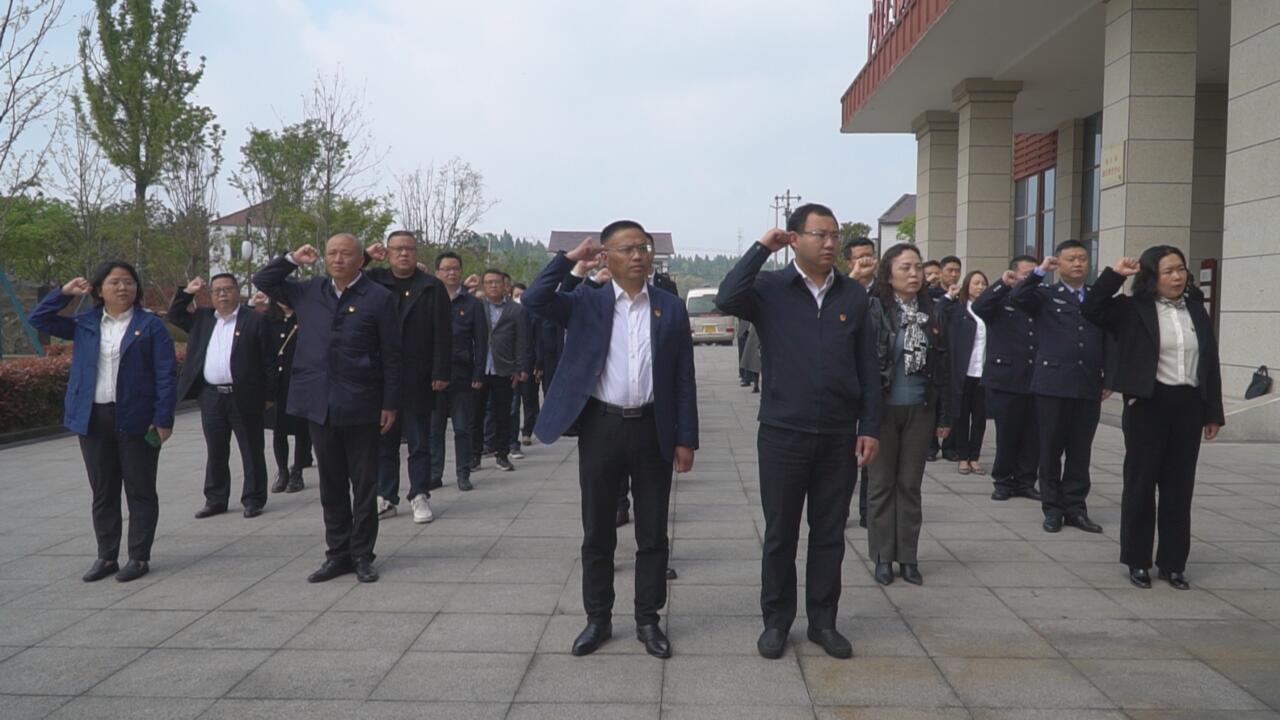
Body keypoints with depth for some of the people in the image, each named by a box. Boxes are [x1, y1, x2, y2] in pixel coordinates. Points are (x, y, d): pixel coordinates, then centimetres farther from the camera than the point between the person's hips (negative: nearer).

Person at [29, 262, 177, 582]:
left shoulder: (151, 326, -3)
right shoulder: (84, 324, 10)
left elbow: (166, 376, -7)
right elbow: (39, 319, 17)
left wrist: (163, 419, -13)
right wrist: (65, 293, 6)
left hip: (136, 421, -4)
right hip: (93, 420, 5)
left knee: (140, 492, 3)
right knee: (102, 493, 12)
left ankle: (139, 558, 12)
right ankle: (107, 557, 22)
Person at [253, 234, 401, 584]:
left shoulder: (379, 298, -4)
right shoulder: (309, 292, 10)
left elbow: (391, 357, -4)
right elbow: (262, 281, 20)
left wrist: (390, 404, -7)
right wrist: (292, 259, 4)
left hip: (361, 407, -4)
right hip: (320, 406, 4)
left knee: (364, 486, 5)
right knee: (331, 485, 12)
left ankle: (362, 555, 15)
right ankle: (338, 553, 23)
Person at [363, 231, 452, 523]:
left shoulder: (432, 287, 0)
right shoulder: (374, 280, 8)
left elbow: (443, 334, -4)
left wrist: (440, 373, -11)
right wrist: (365, 257, -4)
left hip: (417, 380, -2)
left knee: (419, 442, 7)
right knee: (383, 441, 9)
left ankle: (420, 497, 15)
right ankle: (386, 498, 18)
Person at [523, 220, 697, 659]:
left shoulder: (671, 308, 3)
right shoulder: (586, 302, 2)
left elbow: (684, 379, 3)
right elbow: (535, 300, -15)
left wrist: (686, 439, -1)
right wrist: (570, 258, -12)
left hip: (652, 429, 1)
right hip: (600, 428, 0)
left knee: (652, 534, 9)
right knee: (597, 532, 9)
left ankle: (648, 620, 23)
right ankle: (598, 619, 24)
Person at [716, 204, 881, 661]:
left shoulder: (854, 295, 5)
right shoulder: (770, 289, -3)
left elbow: (868, 367, 6)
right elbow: (727, 299, -25)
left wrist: (870, 427, 2)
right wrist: (762, 248, -16)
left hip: (839, 435, 3)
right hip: (783, 433, -2)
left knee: (829, 534, 12)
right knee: (780, 534, 9)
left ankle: (823, 620, 25)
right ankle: (776, 620, 23)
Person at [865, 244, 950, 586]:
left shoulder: (931, 314, 5)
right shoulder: (874, 310, -8)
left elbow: (942, 366, 8)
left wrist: (944, 415, 6)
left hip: (919, 410, 3)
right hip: (883, 409, -3)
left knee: (910, 484, 9)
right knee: (882, 483, 6)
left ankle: (908, 556, 18)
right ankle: (883, 556, 16)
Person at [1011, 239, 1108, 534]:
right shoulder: (1045, 295, 4)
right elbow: (1016, 297, -16)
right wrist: (1041, 270, -17)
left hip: (1089, 387, 3)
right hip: (1053, 384, -2)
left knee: (1080, 452, 7)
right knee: (1051, 450, 4)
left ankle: (1075, 508, 16)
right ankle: (1053, 508, 14)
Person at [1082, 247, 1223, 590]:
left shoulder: (1197, 310, 9)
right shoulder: (1133, 309, -3)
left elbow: (1210, 363, 10)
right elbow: (1091, 310, -18)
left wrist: (1213, 413, 8)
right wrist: (1115, 275, -16)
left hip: (1188, 406, 4)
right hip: (1148, 404, -4)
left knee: (1179, 485, 9)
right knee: (1141, 483, 4)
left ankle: (1173, 562, 19)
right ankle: (1138, 561, 14)